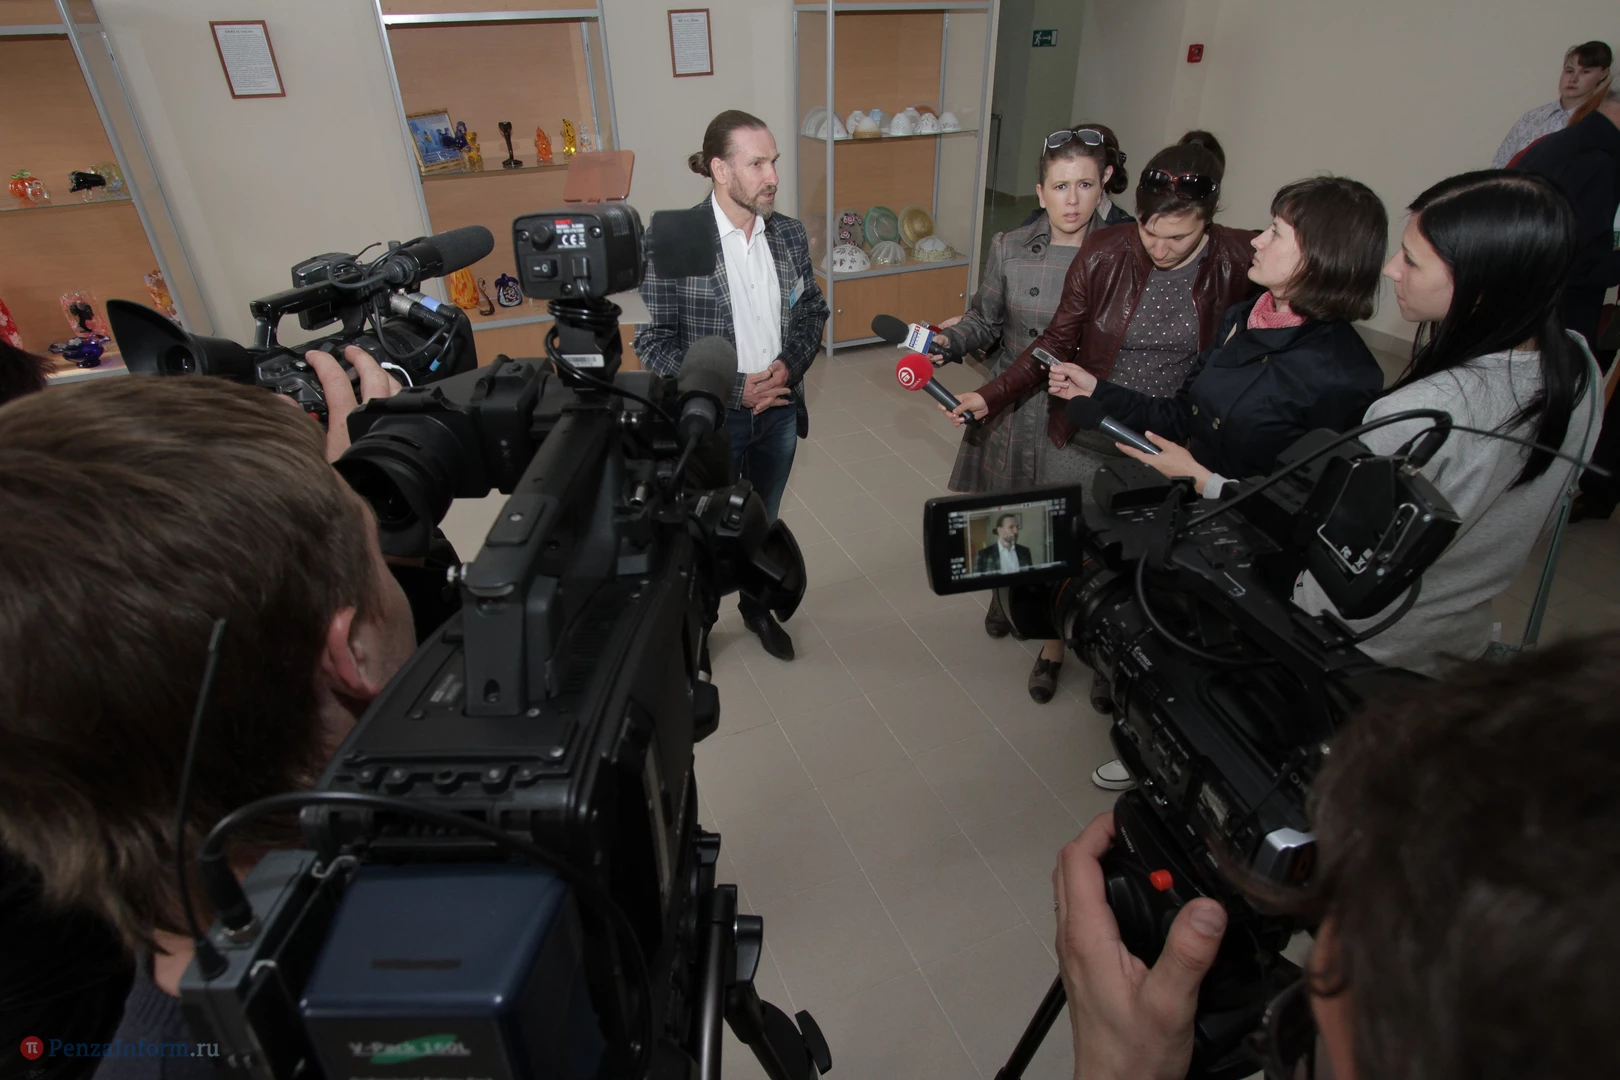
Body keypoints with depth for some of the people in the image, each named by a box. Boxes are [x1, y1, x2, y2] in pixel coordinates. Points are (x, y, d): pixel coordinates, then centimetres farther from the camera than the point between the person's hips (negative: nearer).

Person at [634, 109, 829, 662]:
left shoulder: (790, 234, -3)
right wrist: (734, 388, -20)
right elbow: (654, 342, -16)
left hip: (779, 409, 4)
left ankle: (757, 607, 49)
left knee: (763, 523, 24)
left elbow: (812, 311, 9)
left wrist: (790, 363, -11)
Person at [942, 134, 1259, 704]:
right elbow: (1057, 343, -5)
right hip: (1082, 441, 0)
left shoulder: (1239, 262, -13)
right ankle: (1053, 643, 44)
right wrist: (990, 396, -15)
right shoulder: (1103, 254, -13)